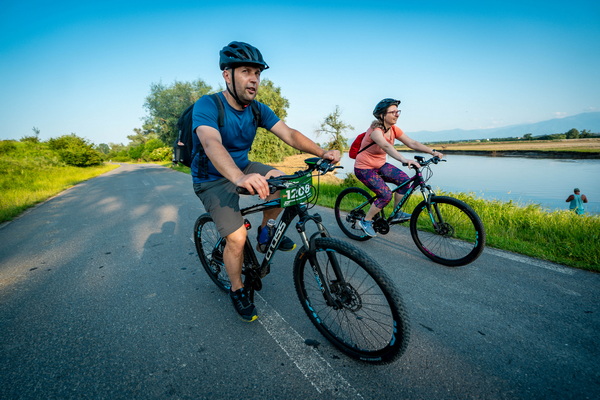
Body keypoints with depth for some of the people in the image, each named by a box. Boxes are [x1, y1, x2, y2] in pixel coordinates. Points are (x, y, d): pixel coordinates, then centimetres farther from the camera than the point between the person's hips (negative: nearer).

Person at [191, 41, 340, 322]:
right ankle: (237, 290, 9)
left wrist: (322, 153, -31)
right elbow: (212, 144, -42)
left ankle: (266, 230, 9)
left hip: (243, 168, 5)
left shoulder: (257, 109, -6)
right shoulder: (207, 106, -23)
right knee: (237, 237, -19)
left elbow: (288, 134, -14)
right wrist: (240, 178, -61)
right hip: (213, 180, -5)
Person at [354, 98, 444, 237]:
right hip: (364, 168, -7)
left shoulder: (393, 129, -2)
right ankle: (366, 221, 2)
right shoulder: (375, 130, -25)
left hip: (380, 165, 8)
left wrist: (433, 152, -15)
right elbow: (386, 146, -45)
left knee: (404, 179, -9)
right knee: (386, 195, -18)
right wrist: (404, 160, -59)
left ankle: (396, 214, 6)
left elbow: (412, 143, -4)